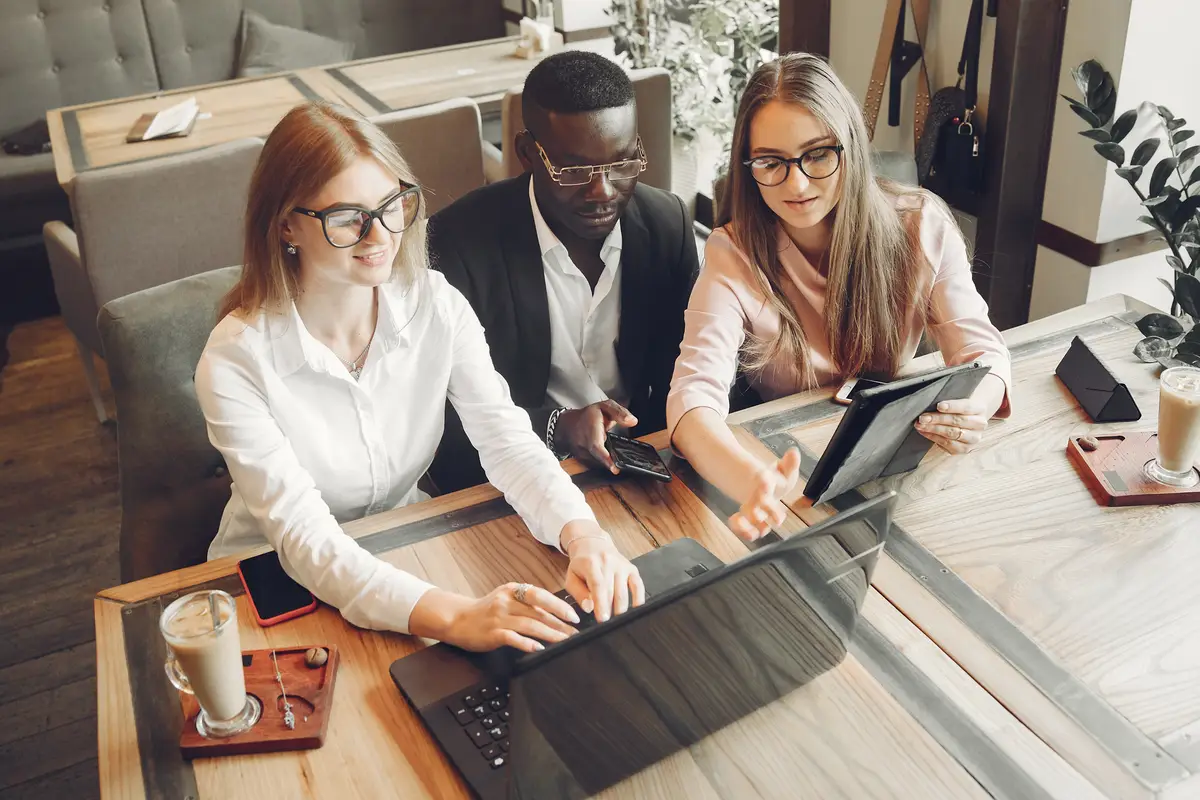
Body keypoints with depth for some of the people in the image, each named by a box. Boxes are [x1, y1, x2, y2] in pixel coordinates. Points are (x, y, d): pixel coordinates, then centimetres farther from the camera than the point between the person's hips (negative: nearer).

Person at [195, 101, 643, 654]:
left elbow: (506, 440, -14)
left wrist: (583, 533, -34)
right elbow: (302, 536, -28)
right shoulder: (236, 361, -23)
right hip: (276, 580, -2)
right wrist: (451, 617, -42)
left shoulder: (437, 306, -11)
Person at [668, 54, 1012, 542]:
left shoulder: (921, 225, -9)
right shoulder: (733, 254, -16)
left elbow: (980, 350, -8)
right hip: (785, 463, -2)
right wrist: (754, 483, -51)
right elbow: (694, 394, -29)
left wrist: (971, 410, -35)